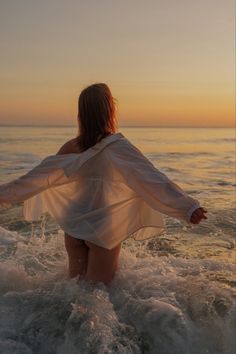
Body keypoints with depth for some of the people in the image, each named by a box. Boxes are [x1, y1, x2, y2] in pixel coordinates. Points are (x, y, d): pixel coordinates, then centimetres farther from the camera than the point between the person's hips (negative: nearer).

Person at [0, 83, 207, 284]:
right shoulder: (119, 147, -16)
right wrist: (188, 208, -22)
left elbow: (41, 175, 5)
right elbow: (152, 179, -22)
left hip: (73, 229, 5)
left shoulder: (72, 148, -2)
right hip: (104, 231, -5)